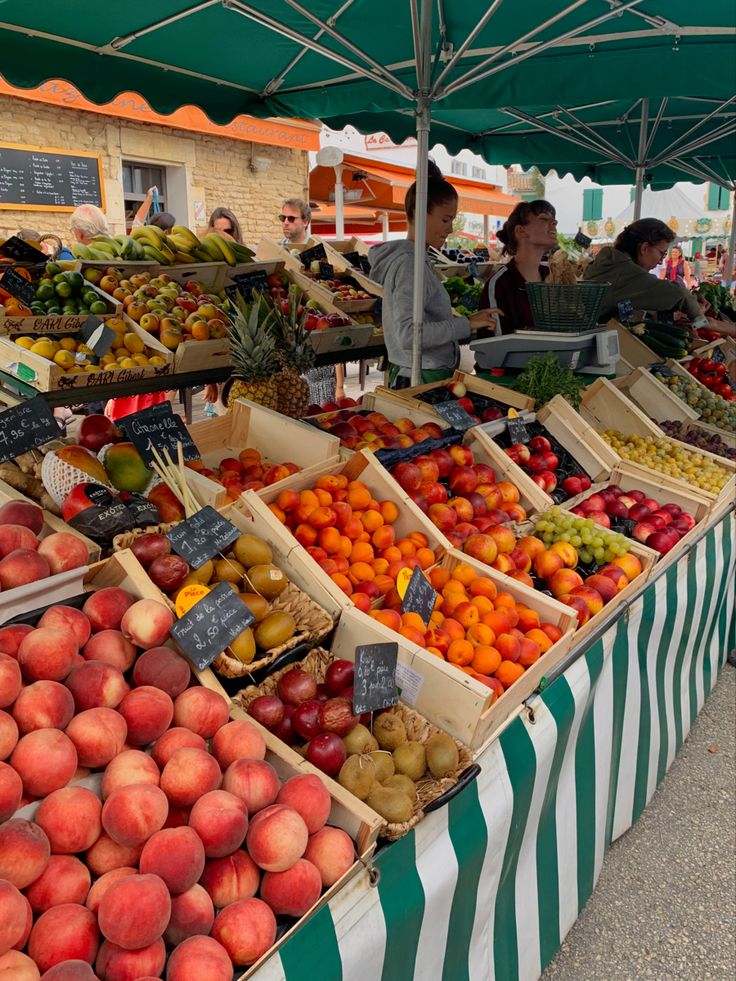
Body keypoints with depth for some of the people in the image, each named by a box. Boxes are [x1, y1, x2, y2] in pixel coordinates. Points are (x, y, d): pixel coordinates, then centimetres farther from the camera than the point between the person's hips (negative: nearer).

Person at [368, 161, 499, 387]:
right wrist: (466, 324, -22)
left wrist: (466, 321, 11)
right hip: (423, 379, -10)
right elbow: (409, 335, -27)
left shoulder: (417, 258, 14)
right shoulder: (409, 262, -16)